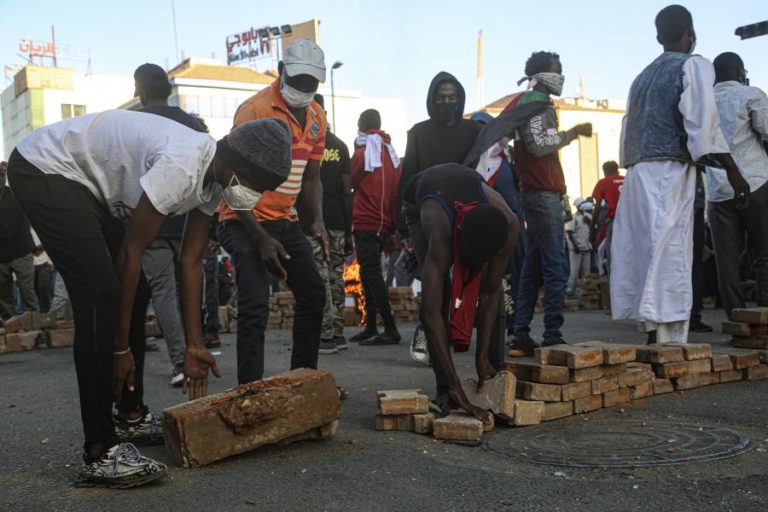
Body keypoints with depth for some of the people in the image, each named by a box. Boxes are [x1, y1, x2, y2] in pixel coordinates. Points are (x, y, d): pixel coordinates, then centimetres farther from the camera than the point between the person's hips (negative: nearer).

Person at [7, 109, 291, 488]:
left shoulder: (213, 177, -2)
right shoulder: (182, 167, -32)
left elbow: (191, 261, 3)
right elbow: (131, 251, -26)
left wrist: (194, 346, 4)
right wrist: (120, 346, -19)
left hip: (91, 185, 10)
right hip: (44, 170, -10)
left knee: (131, 294, 8)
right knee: (103, 298, -19)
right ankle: (101, 453, -17)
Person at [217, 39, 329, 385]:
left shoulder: (317, 117, 8)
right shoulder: (255, 110, -16)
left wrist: (316, 222, -3)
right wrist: (261, 239, -23)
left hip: (286, 221, 8)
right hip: (246, 222, -8)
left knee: (313, 294, 10)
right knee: (255, 305, -17)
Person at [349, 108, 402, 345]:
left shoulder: (362, 153, -7)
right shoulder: (391, 152, 11)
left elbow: (349, 183, -1)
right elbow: (397, 190, 10)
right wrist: (393, 224, 12)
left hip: (365, 222, -7)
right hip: (385, 224, 7)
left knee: (370, 274, -7)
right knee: (371, 274, 15)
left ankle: (390, 329, -14)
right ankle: (371, 327, 18)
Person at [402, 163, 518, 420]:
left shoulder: (508, 225, -37)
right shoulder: (440, 233, -48)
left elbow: (490, 294, -27)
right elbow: (431, 314, -52)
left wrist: (482, 356, -29)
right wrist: (456, 389, -54)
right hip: (418, 202, -3)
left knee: (493, 288, -12)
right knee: (439, 291, -22)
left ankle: (496, 374, 1)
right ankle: (444, 388, -16)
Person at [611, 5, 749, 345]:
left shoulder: (643, 76, 21)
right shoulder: (693, 65, 1)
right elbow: (703, 124, -11)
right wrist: (733, 172, -10)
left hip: (638, 173, 7)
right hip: (670, 171, -7)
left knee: (645, 254, 6)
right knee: (669, 256, -10)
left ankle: (653, 339, 9)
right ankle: (666, 346, -14)